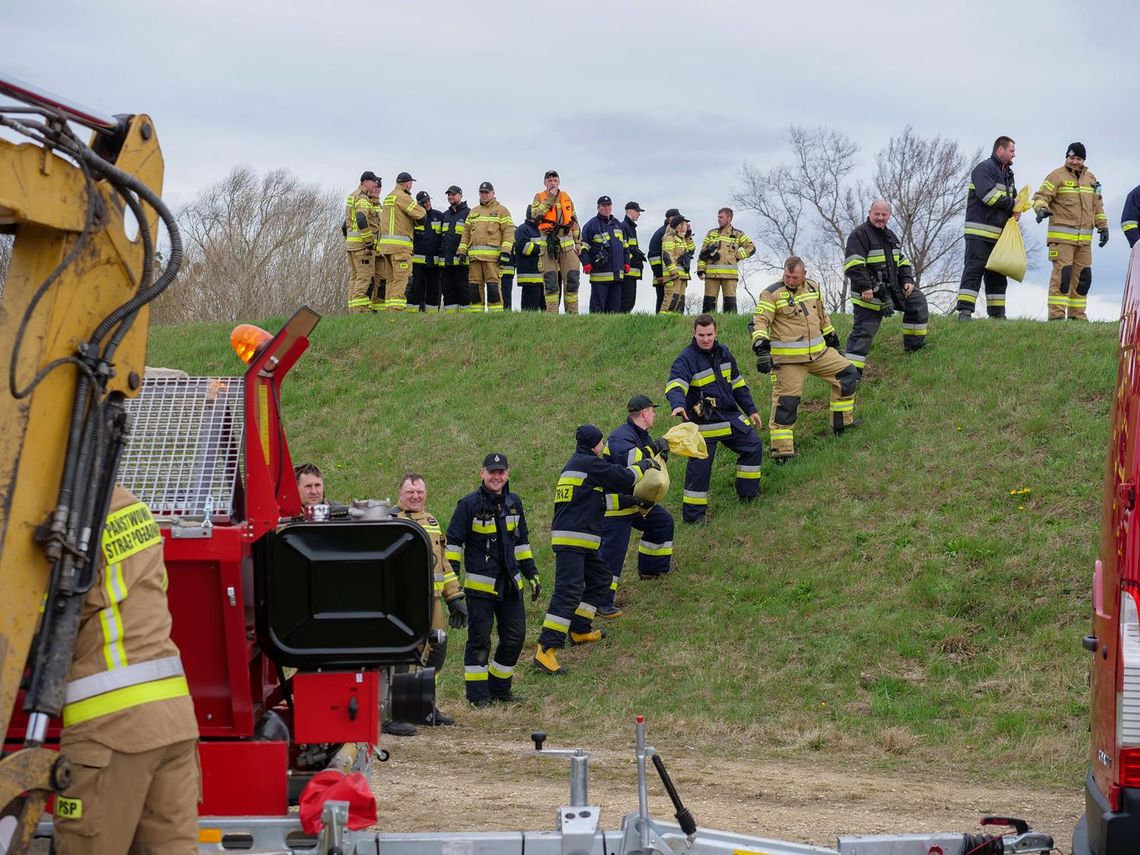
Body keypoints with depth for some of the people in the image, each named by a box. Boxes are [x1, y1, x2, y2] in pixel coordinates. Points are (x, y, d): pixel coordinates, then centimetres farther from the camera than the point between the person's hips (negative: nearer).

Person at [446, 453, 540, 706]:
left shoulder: (513, 503, 11)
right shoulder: (469, 504, -7)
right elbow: (453, 542, -6)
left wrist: (532, 575, 19)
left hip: (510, 584, 6)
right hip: (480, 585, -6)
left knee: (515, 636, 7)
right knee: (479, 639, -1)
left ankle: (499, 687, 21)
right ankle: (478, 693, 8)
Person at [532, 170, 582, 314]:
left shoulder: (566, 197, 14)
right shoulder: (539, 197, 5)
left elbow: (574, 221, 17)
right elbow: (536, 214, -14)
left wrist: (578, 243, 12)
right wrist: (550, 199, -12)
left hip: (567, 245, 3)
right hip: (549, 245, -3)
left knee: (572, 279, -1)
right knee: (551, 282, -4)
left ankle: (572, 313, 4)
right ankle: (552, 313, -2)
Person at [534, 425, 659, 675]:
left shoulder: (576, 463, 20)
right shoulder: (589, 464, -10)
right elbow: (624, 478, -9)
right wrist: (646, 465, 9)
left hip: (583, 542, 11)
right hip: (571, 540, -11)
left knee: (600, 579, 22)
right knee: (569, 591, -16)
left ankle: (579, 630, 28)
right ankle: (546, 650, -22)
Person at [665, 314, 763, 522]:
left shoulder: (723, 353, 7)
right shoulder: (686, 359, -16)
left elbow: (737, 383, 18)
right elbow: (675, 385, -33)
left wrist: (751, 410, 20)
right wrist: (678, 405, -53)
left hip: (731, 417, 7)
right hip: (703, 424, -7)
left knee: (753, 446, 14)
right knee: (699, 467, -8)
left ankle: (748, 492, 30)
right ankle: (692, 514, 0)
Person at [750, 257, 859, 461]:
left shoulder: (813, 288, 9)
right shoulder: (772, 294, -11)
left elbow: (822, 315, 25)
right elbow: (759, 322, -19)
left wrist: (831, 338, 32)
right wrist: (762, 349, -32)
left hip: (818, 352, 7)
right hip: (788, 359, -7)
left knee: (848, 375, 13)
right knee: (786, 401, -8)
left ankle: (842, 422, 25)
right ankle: (781, 449, -3)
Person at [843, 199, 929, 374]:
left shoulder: (890, 236, 16)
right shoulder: (860, 234, -12)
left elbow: (903, 261, 24)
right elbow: (854, 265, -21)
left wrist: (907, 280, 8)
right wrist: (865, 287, -25)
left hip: (892, 288, 8)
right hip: (869, 294, -8)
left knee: (918, 301, 11)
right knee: (863, 331, -10)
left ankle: (913, 346, 22)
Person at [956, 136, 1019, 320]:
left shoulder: (1007, 174, 21)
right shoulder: (985, 168, -8)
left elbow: (1014, 198, 26)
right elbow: (988, 194, -21)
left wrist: (1015, 212, 3)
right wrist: (1011, 204, -12)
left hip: (999, 234, 9)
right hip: (980, 233, -9)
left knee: (997, 275, 10)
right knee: (974, 270, -13)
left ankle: (997, 312, 14)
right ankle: (964, 311, -17)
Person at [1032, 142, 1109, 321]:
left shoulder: (1090, 178, 18)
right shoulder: (1057, 176, -1)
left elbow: (1097, 205, 25)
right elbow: (1041, 196, -7)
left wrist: (1103, 226, 20)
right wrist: (1041, 208, -28)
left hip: (1084, 239, 6)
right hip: (1061, 236, -6)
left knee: (1083, 275, 6)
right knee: (1062, 273, -13)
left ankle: (1077, 313, 14)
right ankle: (1056, 313, -11)